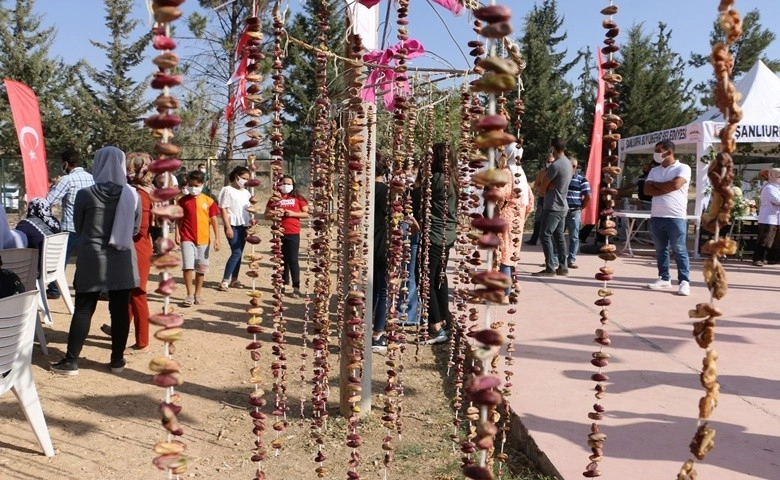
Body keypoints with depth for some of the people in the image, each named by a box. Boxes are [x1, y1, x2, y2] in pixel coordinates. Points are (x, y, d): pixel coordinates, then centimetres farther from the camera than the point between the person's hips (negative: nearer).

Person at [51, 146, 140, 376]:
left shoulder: (85, 194, -9)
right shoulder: (132, 195, -6)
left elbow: (78, 228, 4)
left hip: (92, 259, -1)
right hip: (122, 260, 1)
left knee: (83, 310, 7)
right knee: (120, 310, 8)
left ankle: (71, 361, 13)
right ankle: (117, 359, 15)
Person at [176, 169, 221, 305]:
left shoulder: (208, 201, 1)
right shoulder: (183, 200, 2)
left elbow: (214, 220, 3)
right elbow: (179, 219, 6)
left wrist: (217, 238, -1)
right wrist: (177, 234, -4)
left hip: (203, 238, 1)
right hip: (187, 238, -1)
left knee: (201, 268, 10)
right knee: (187, 266, -8)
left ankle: (198, 294, 23)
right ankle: (189, 295, 3)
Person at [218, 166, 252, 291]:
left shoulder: (246, 192, 15)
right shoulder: (227, 190, -5)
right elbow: (223, 209, -9)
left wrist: (251, 220, 3)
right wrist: (228, 227, -16)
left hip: (243, 226, 6)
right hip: (233, 225, -6)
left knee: (239, 253, 9)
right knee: (236, 253, -14)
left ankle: (234, 280, 17)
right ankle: (225, 281, -10)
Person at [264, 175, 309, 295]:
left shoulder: (298, 198, 2)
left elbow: (306, 213, 1)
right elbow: (266, 215, 11)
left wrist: (293, 213, -13)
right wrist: (274, 214, -10)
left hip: (293, 234, -3)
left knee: (293, 260, -6)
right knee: (281, 259, 11)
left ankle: (296, 286, -5)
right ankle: (283, 283, 20)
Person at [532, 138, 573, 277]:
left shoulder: (555, 165, -19)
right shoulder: (568, 163, 11)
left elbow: (542, 188, -12)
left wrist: (546, 187, 7)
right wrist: (549, 186, -5)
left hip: (553, 207, -9)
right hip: (562, 206, 9)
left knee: (545, 235, -8)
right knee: (559, 236, 12)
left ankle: (550, 268, -10)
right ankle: (562, 267, 14)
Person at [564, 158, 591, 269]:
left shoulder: (581, 179, -2)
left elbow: (588, 197, -1)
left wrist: (580, 208, 1)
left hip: (574, 213, -3)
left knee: (574, 237, 3)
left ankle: (571, 260, 9)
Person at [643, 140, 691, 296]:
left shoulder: (683, 168, -1)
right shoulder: (654, 171, 15)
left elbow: (675, 185, -18)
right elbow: (647, 190, 2)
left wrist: (656, 184, -2)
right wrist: (666, 189, -11)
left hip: (676, 217, -6)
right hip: (656, 216, 6)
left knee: (679, 250, -4)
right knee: (660, 250, 10)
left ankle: (684, 281, -3)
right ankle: (664, 278, 18)